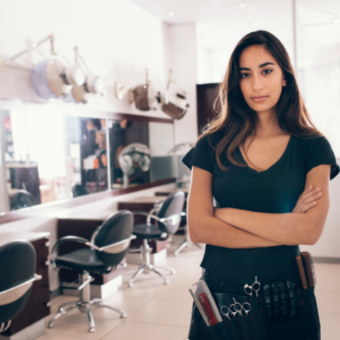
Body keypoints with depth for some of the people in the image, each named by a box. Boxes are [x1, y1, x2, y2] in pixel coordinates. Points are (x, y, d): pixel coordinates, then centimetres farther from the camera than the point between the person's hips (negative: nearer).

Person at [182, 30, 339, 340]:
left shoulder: (313, 146, -3)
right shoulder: (213, 144, -3)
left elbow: (311, 230, -16)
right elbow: (198, 229, -11)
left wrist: (226, 213, -12)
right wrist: (285, 229, -13)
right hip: (220, 292, 0)